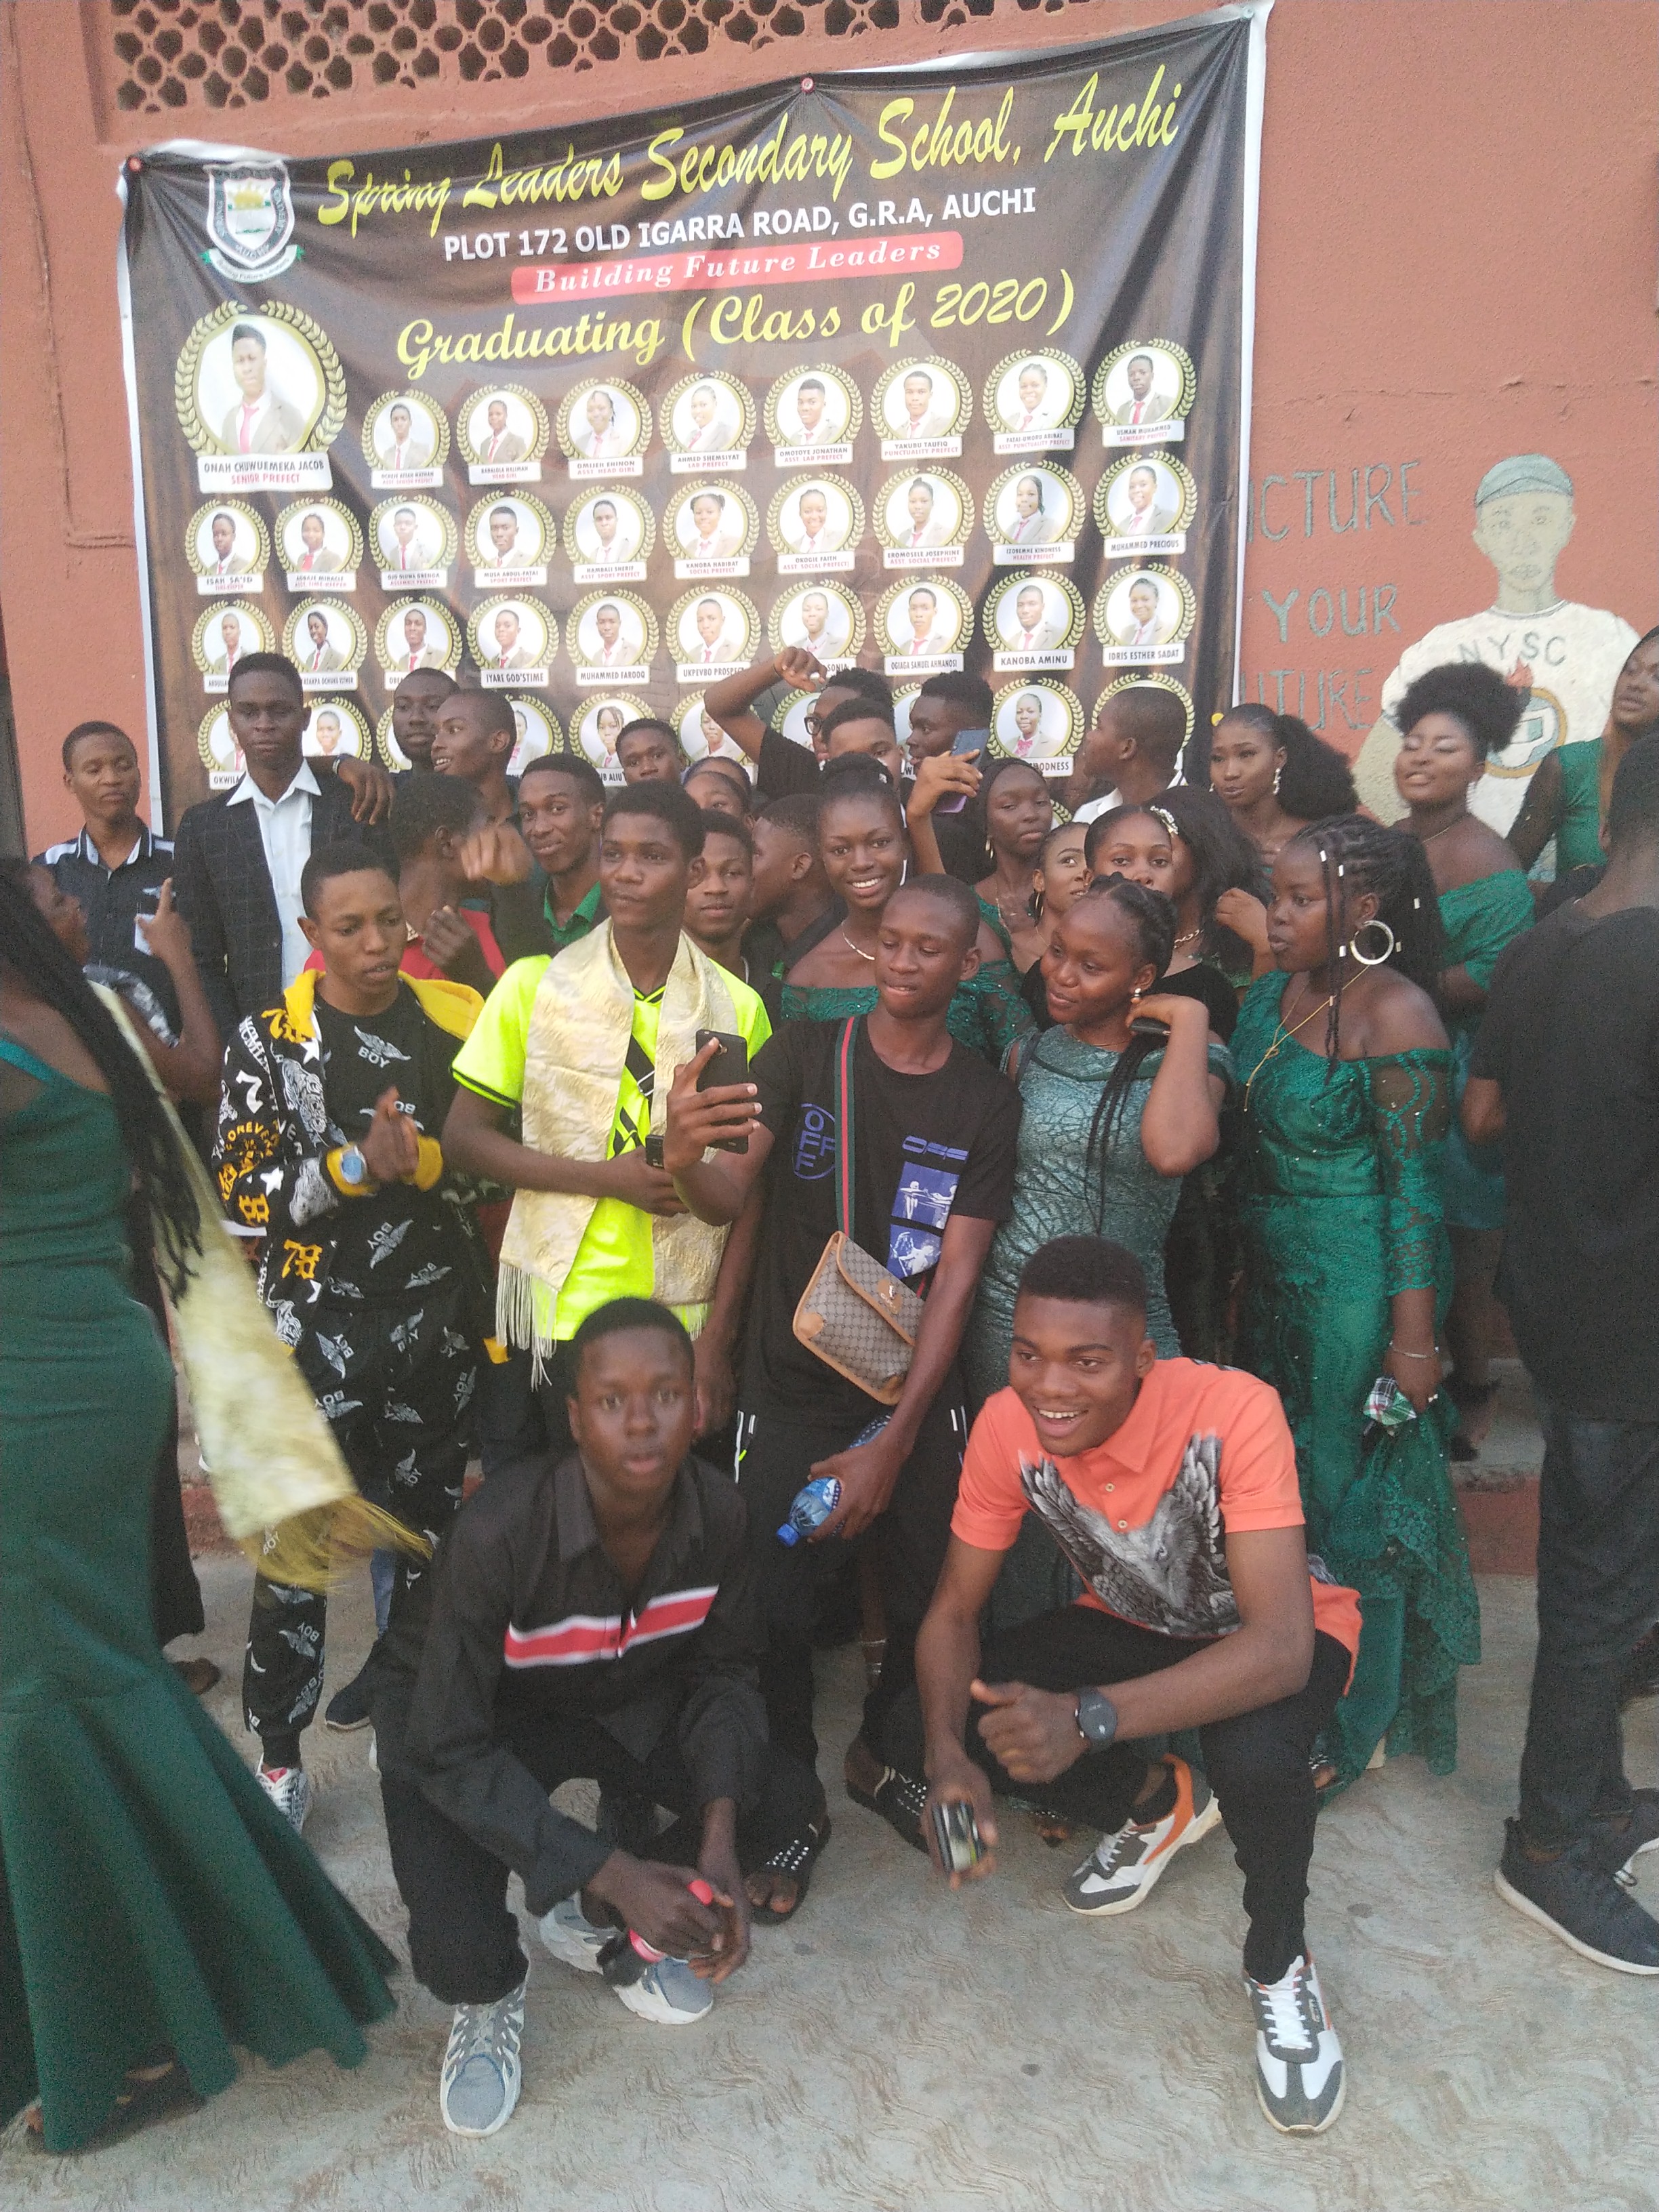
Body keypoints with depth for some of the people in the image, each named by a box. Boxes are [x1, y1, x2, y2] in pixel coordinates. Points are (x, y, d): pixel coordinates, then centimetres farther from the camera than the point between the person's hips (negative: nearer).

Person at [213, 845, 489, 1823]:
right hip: (317, 1328, -2)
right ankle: (280, 1753, 16)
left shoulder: (454, 1018, 1)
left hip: (438, 1320, 3)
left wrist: (419, 1161, -11)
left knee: (428, 1521, 15)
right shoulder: (270, 1041, -5)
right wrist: (358, 1164, -22)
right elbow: (242, 1194, -10)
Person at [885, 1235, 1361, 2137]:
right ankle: (1157, 1803, 13)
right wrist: (948, 1758, -33)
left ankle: (1279, 1964, -3)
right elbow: (954, 1609, -13)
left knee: (1254, 1759, -38)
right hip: (1133, 1622, 4)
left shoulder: (1232, 1411, -36)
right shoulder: (1008, 1426, -23)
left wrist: (1088, 1717, -53)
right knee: (915, 1737, -12)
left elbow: (1280, 1647, -41)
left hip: (1277, 1636, -4)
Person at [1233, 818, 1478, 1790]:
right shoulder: (1273, 993, 3)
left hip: (1358, 1288, -7)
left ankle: (1350, 1726, 29)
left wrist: (1414, 1337, -18)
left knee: (1352, 1490, 8)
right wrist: (1236, 1270, 11)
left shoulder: (1395, 1018, -19)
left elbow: (1416, 1184, -18)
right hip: (1274, 1275, 8)